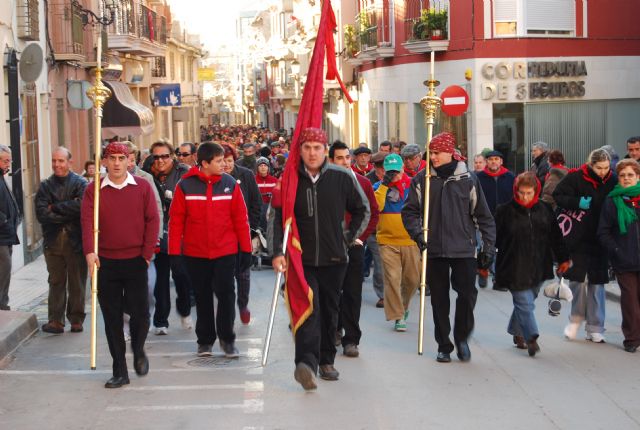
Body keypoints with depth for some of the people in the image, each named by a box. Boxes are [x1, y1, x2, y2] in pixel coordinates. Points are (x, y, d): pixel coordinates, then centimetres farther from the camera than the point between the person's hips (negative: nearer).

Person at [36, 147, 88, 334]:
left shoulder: (80, 183, 0)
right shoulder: (45, 186, 7)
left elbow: (82, 206, -19)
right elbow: (41, 214, -5)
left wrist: (55, 207, -9)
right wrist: (68, 212, -12)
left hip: (76, 241, -2)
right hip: (53, 241, 2)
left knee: (77, 283, 5)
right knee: (56, 282, 4)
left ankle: (76, 320, 14)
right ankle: (55, 320, 8)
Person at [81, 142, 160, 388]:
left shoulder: (142, 187, 2)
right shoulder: (93, 190, 2)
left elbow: (152, 220, 0)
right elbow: (87, 222, -7)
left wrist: (147, 253, -6)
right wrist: (89, 251, -20)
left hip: (135, 260, -1)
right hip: (105, 262, 1)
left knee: (140, 313, -2)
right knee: (111, 318, 4)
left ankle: (138, 351, 30)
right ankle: (119, 372, 13)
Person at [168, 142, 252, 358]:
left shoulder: (230, 184, -2)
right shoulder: (185, 186, -5)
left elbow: (240, 218, 1)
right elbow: (176, 220, -3)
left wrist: (246, 249, 0)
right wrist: (175, 252, -5)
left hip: (226, 252, 0)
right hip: (195, 253, 0)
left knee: (226, 294, 1)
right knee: (202, 297, 11)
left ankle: (227, 338, 16)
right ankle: (205, 340, 24)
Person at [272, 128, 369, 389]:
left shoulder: (342, 178, -1)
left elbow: (362, 211, 12)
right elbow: (279, 219, 1)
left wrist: (349, 238, 6)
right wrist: (278, 252, -9)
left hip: (334, 258, 2)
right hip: (302, 258, -1)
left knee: (330, 311, 11)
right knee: (308, 308, -16)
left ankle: (326, 361, 25)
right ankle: (306, 363, -26)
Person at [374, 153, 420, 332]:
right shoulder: (379, 187, 2)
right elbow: (375, 207, -16)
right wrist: (384, 185, -16)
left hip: (410, 240, 2)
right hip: (388, 241, -2)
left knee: (412, 279, 9)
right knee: (392, 279, -8)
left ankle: (403, 306, 37)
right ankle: (397, 317, -1)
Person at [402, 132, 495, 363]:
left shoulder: (468, 179, 0)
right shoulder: (422, 180, 3)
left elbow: (483, 215, 4)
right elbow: (410, 211, 7)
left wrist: (488, 246, 2)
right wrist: (417, 233, -10)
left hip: (464, 249, -1)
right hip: (434, 250, 1)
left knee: (467, 294, -5)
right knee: (439, 300, 6)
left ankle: (462, 337, 19)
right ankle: (443, 345, 19)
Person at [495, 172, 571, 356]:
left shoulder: (544, 210, 6)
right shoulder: (505, 211, -4)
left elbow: (555, 236, 14)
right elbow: (495, 237, -2)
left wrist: (563, 258, 15)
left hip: (538, 267, 4)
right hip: (515, 269, -4)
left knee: (526, 301, 12)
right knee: (524, 303, -9)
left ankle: (517, 332, 29)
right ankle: (531, 338, -10)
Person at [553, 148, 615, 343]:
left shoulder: (612, 182, -2)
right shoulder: (576, 178, -8)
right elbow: (557, 196, -2)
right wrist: (577, 202, -18)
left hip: (600, 240, 1)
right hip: (578, 238, -1)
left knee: (597, 283, 3)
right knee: (577, 279, 3)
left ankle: (595, 329, 12)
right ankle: (576, 318, 27)